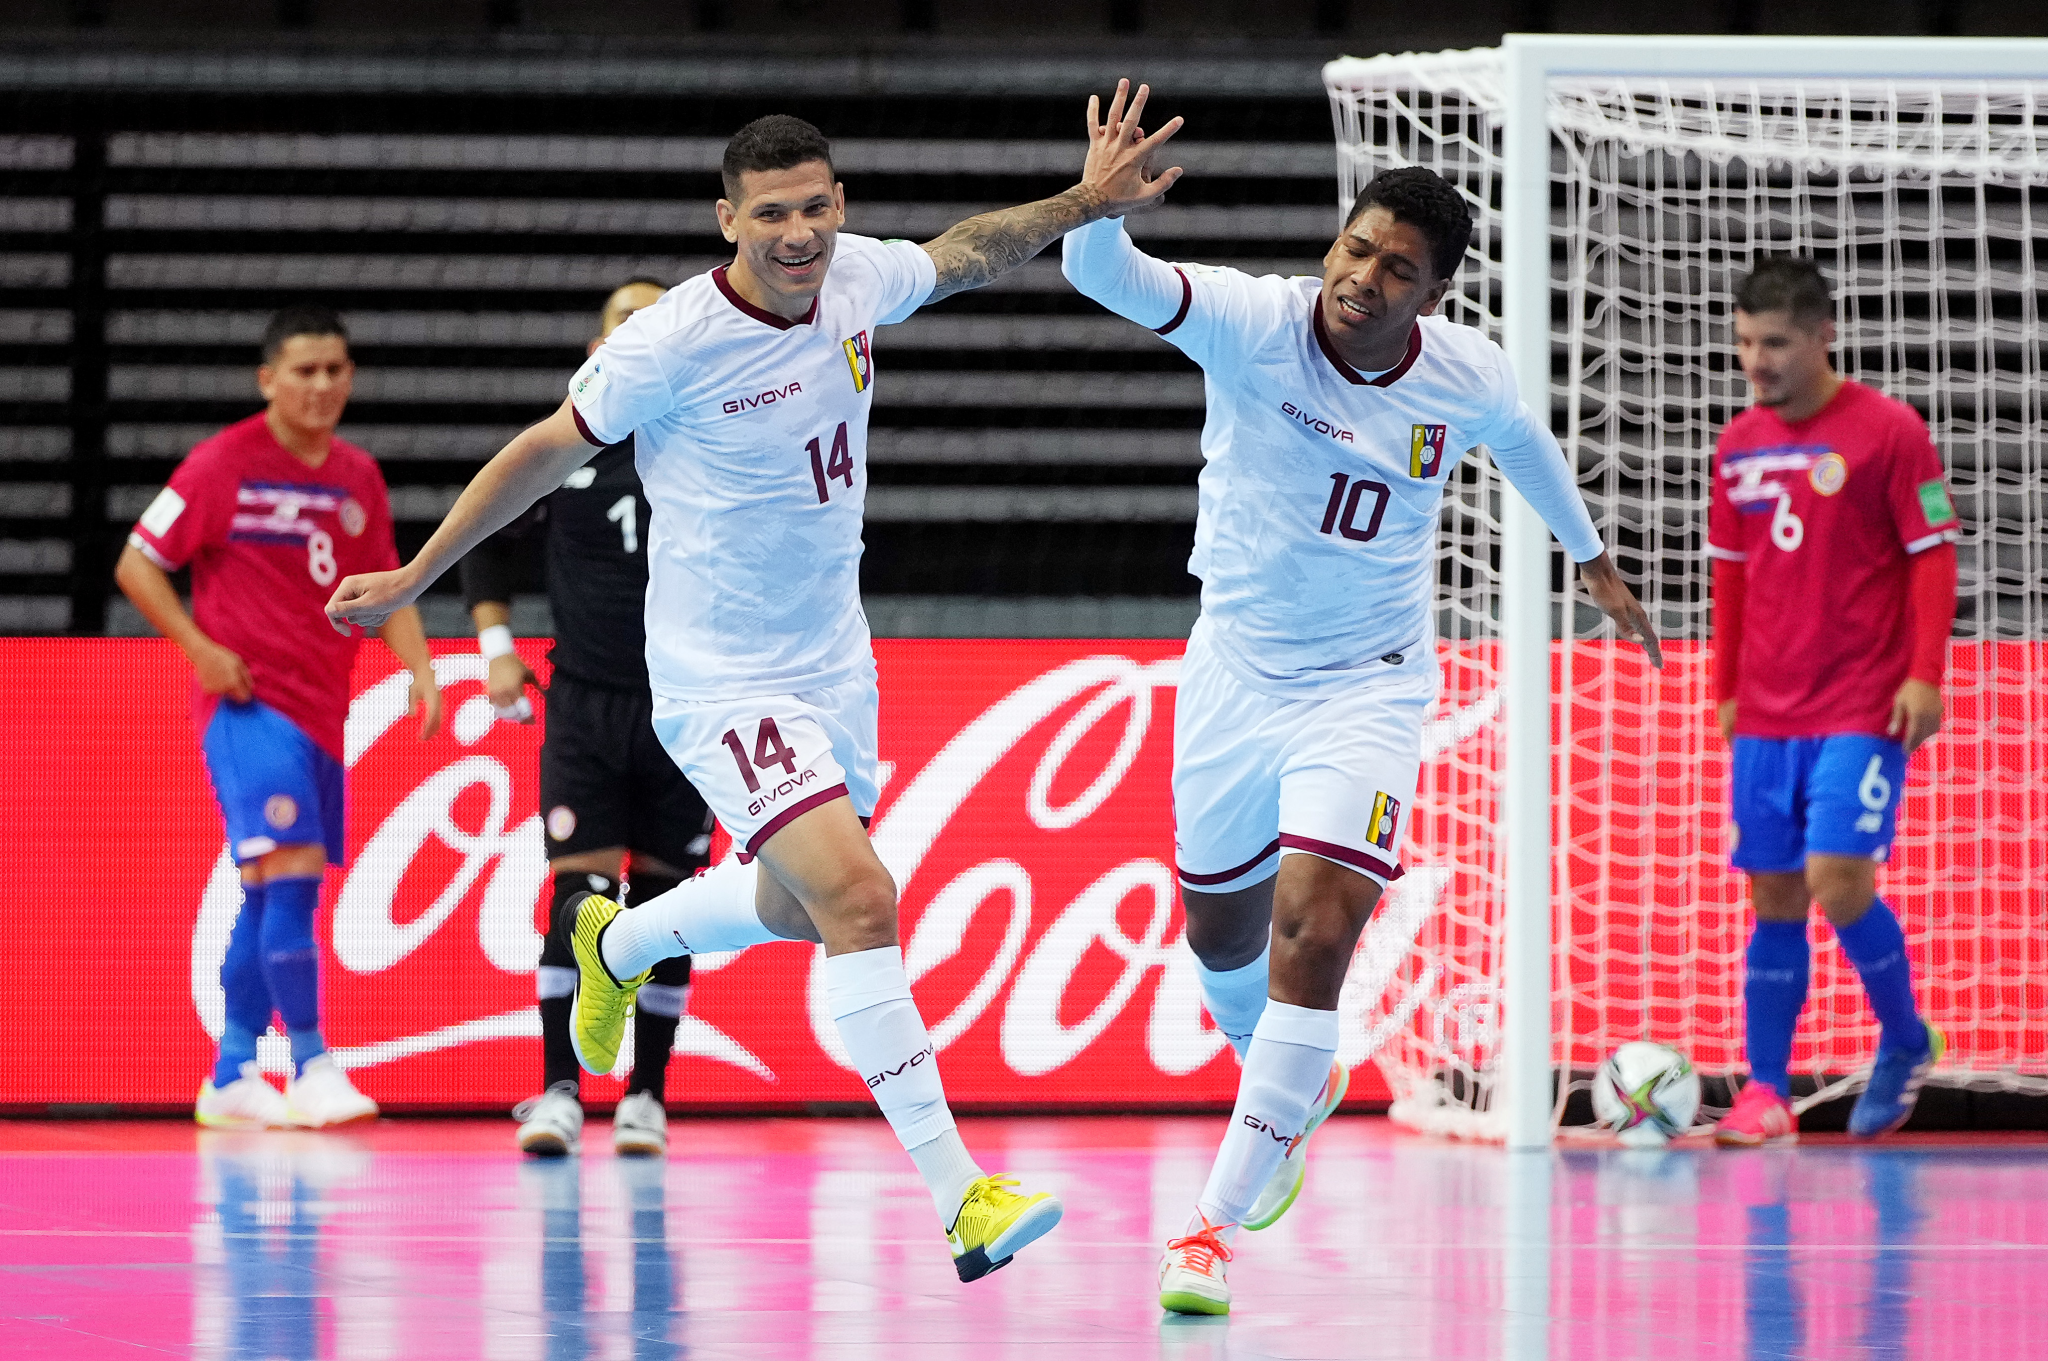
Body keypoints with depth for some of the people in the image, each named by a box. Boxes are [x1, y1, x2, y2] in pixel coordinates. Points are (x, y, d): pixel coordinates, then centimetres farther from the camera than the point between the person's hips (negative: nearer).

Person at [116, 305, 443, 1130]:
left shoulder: (358, 477, 11)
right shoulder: (223, 464, -6)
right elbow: (137, 564, -2)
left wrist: (419, 668, 2)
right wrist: (200, 647, -13)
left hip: (322, 711, 7)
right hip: (249, 702, -6)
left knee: (271, 895, 10)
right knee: (290, 871, -17)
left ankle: (231, 1078, 17)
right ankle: (310, 1067, -16)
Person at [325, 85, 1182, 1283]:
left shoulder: (858, 277, -6)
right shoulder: (670, 345, -21)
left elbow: (969, 252, 16)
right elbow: (547, 452, -8)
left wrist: (1083, 204, 1)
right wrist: (413, 579, -2)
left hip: (834, 666, 8)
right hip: (723, 681, -7)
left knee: (799, 909, 25)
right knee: (860, 901, -22)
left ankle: (619, 943, 56)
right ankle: (961, 1196, -24)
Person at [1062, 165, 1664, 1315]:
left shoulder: (1468, 374, -11)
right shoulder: (1254, 324, -19)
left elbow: (1522, 437, 14)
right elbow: (1103, 273, -35)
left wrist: (1595, 560, 30)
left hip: (1368, 690, -1)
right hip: (1236, 670, 1)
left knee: (1314, 930, -18)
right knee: (1220, 931, 17)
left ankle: (1217, 1223, -13)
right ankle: (1295, 1088, 51)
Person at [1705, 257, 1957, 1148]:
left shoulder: (1887, 431, -7)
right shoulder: (1737, 446, 10)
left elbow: (1933, 557, -6)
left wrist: (1925, 675, -13)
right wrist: (1726, 688, 17)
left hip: (1860, 710, -5)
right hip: (1767, 715, 5)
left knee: (1837, 881, -15)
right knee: (1774, 898, 5)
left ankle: (1905, 1040, 8)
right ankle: (1765, 1092, 9)